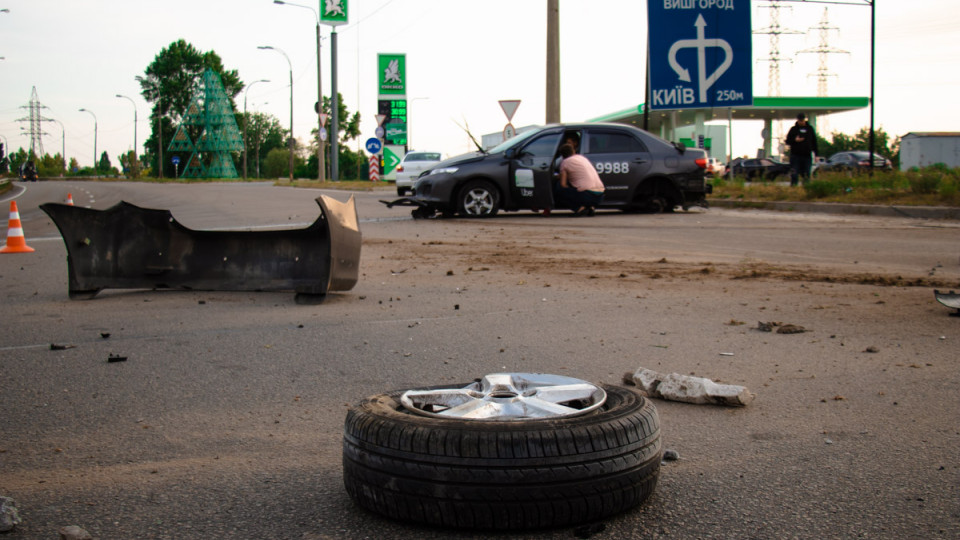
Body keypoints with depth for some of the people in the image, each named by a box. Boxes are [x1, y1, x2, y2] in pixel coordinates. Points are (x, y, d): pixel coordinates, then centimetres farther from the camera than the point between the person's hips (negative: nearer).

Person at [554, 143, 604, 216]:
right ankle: (591, 207, 7)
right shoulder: (583, 158, 25)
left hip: (586, 195, -7)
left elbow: (563, 184, -1)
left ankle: (579, 207, -9)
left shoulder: (565, 162, 4)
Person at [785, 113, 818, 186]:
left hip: (807, 156, 2)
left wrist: (816, 154, 8)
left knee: (806, 175, 4)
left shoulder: (810, 128, 12)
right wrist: (795, 140, -15)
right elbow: (787, 141, 5)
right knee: (794, 175, -7)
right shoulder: (793, 129, 7)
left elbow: (814, 142, 14)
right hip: (795, 155, -2)